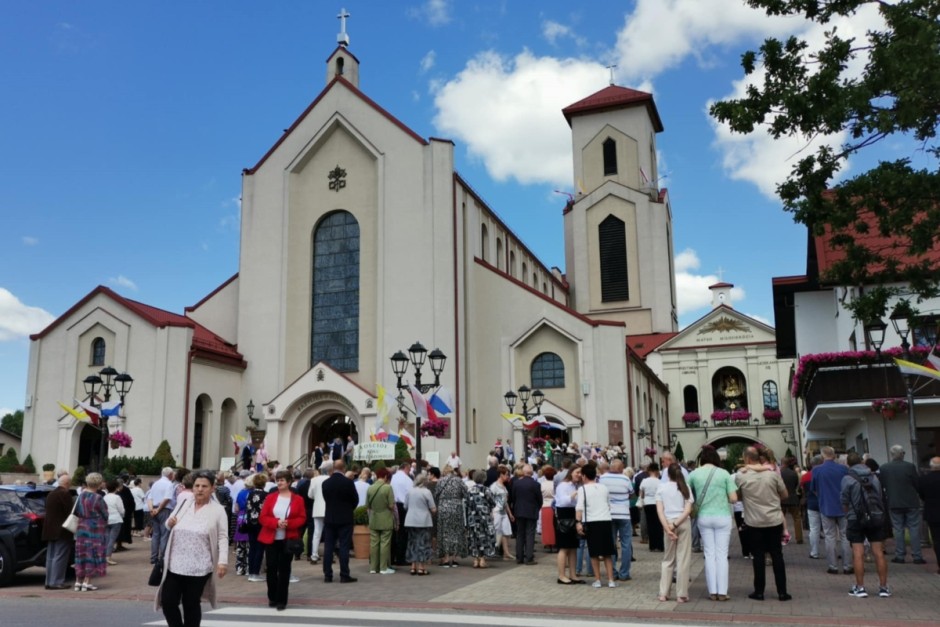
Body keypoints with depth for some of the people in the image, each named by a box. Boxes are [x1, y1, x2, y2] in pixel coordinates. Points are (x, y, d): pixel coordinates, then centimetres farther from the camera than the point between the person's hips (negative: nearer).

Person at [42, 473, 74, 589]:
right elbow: (70, 511, -16)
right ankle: (56, 582, -5)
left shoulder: (51, 494, 15)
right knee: (60, 557, -5)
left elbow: (49, 511, 18)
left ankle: (49, 582, 15)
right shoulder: (65, 494, -14)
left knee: (51, 557, 12)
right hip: (62, 530, -9)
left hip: (50, 530, 9)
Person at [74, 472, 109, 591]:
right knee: (92, 556, 1)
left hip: (82, 529, 6)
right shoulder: (97, 498, -17)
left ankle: (78, 582, 17)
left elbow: (76, 512, 11)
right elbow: (105, 515, -8)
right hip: (95, 530, -6)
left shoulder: (81, 496, 1)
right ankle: (86, 582, 0)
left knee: (81, 555, 13)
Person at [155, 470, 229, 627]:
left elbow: (222, 538, -7)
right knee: (168, 602, 4)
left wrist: (223, 561, -17)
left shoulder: (218, 510, -6)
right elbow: (169, 524, 20)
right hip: (175, 564, 4)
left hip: (198, 567, -4)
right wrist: (169, 522, -4)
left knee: (191, 604, 7)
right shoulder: (183, 504, 7)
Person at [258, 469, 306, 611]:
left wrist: (289, 523, -19)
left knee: (284, 569, 1)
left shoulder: (298, 499, -1)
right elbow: (263, 517, -2)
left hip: (288, 539, -1)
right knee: (271, 568, 4)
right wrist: (276, 523, -19)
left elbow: (302, 518, -2)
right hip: (270, 539, 2)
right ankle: (272, 598, 20)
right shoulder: (270, 497, 2)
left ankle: (282, 600, 8)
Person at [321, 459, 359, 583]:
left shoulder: (325, 483, -1)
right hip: (345, 519, -3)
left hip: (329, 518, 4)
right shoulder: (348, 482, -12)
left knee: (328, 547, 7)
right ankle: (344, 575, 0)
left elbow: (325, 499, 6)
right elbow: (355, 499, -3)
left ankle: (327, 575, 9)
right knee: (344, 547, -1)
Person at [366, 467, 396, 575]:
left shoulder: (370, 488, -2)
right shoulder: (388, 488, -14)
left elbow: (367, 505, 4)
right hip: (386, 520, -4)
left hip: (373, 520, 4)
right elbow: (391, 505, -15)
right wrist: (393, 510, 6)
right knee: (385, 544, 3)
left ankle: (373, 567, 14)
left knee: (373, 544, 9)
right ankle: (384, 568, 5)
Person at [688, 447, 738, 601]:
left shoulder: (694, 474, -1)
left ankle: (712, 592, 8)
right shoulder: (724, 473, -5)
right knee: (722, 555, 5)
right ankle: (722, 592, 4)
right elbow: (733, 499, -7)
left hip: (704, 518, 1)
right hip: (723, 517, -1)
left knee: (709, 555, 9)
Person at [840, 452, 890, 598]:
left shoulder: (847, 478, -5)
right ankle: (883, 587, 8)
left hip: (856, 520, -4)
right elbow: (880, 497, 12)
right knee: (879, 553, 5)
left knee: (858, 553, -1)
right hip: (877, 518, 4)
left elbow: (844, 502, -2)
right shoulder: (874, 476, 8)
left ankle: (860, 587, 0)